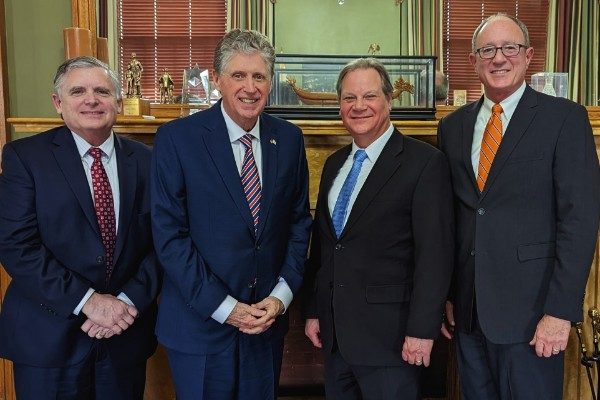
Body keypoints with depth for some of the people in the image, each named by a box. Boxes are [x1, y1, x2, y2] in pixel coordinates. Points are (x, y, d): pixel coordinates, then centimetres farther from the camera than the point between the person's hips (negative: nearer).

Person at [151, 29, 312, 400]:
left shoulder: (289, 138, 1)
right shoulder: (177, 138, -10)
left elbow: (299, 222, 5)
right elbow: (170, 234, -12)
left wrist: (281, 296, -5)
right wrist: (224, 307, -14)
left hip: (269, 317, 4)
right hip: (201, 323, -3)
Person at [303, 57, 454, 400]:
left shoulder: (425, 162, -10)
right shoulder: (335, 163, 11)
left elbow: (435, 253, -14)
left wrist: (422, 330, -17)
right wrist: (312, 311, 12)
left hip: (389, 334, -6)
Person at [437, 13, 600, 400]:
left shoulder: (565, 118, -5)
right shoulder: (452, 126, 8)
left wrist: (561, 310, -14)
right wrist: (444, 294, 8)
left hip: (529, 311, -4)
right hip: (467, 310, 4)